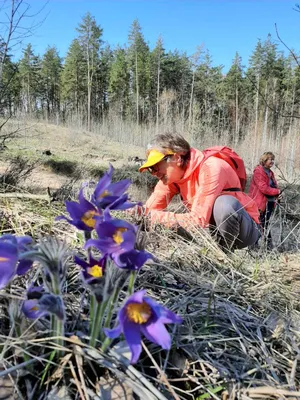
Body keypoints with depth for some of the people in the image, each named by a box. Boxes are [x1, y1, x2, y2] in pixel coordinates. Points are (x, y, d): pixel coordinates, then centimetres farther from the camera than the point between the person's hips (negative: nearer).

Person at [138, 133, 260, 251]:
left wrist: (153, 216, -34)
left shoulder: (210, 169, -27)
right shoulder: (171, 174, -5)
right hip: (213, 225, 6)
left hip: (244, 227, -6)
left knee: (224, 203, -37)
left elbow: (198, 220, -34)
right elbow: (149, 209, -9)